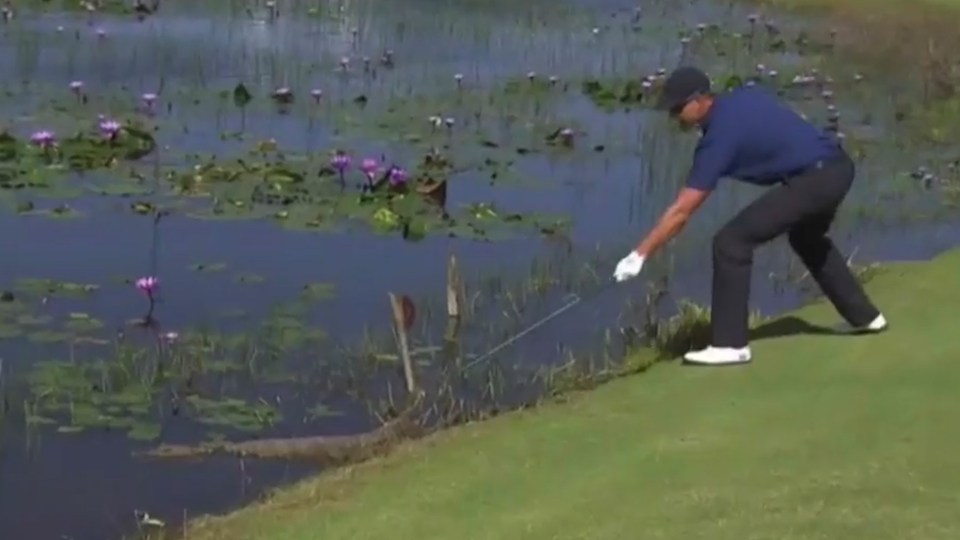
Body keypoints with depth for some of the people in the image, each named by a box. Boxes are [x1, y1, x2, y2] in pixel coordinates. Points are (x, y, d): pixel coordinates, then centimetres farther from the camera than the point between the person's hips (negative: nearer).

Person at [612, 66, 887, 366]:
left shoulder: (720, 135, -13)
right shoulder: (746, 95, 10)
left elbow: (682, 210, -14)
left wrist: (641, 254, -12)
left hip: (814, 178, -10)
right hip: (838, 166, 10)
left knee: (731, 241, -10)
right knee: (807, 237, 35)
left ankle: (730, 344, -8)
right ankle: (865, 316, 45)